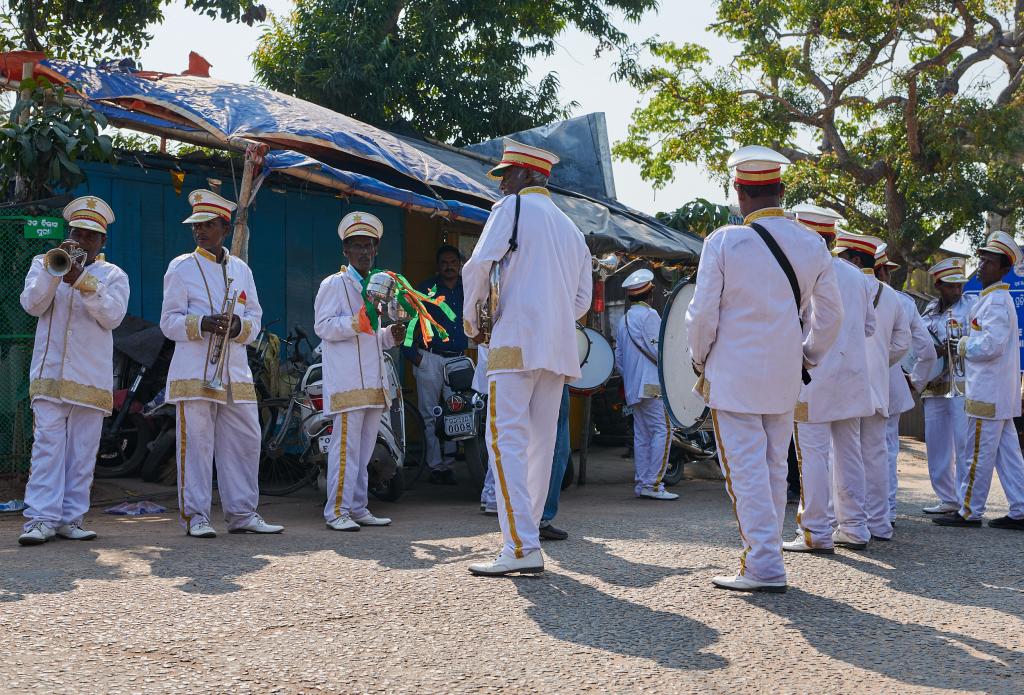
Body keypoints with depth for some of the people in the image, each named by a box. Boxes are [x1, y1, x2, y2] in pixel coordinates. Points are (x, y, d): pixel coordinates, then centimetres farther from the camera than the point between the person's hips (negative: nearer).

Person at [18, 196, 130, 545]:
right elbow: (32, 305, -1)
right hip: (50, 373, -1)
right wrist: (53, 269, -13)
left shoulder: (114, 275, 13)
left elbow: (113, 316, -4)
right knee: (47, 445, -10)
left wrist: (82, 282, -16)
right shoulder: (44, 262, 15)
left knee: (83, 452, 0)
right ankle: (41, 519, -11)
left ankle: (71, 518, 5)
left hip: (92, 379, 1)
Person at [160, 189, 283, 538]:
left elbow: (255, 317, 14)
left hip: (236, 371, 4)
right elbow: (169, 321, -1)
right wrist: (202, 324, -19)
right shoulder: (181, 267, 3)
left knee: (245, 441, 5)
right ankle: (195, 515, 5)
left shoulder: (241, 269, 15)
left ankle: (242, 513, 15)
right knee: (196, 443, -4)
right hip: (194, 372, -4)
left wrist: (239, 326, -9)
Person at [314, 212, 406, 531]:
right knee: (346, 446, -11)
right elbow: (323, 326, -11)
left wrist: (391, 335, 10)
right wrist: (357, 322, -22)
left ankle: (358, 508, 16)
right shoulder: (334, 284, 0)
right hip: (347, 381, -8)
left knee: (365, 448, 10)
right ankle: (336, 511, -7)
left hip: (374, 382, 8)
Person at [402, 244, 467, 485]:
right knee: (430, 416, -2)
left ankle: (448, 464, 6)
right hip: (429, 359, -2)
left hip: (458, 359, 3)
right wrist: (411, 353, -6)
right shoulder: (425, 289, 2)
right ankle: (435, 466, 2)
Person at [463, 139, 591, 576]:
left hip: (517, 342, -7)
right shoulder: (572, 229, 22)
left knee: (506, 439, -10)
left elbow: (478, 266, -9)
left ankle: (521, 549, -18)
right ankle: (527, 534, 15)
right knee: (539, 442, 10)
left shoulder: (514, 208, 0)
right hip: (559, 348, 8)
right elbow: (582, 300, 21)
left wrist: (471, 321, 4)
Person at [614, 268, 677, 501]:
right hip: (651, 384, -9)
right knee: (662, 430, -9)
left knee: (641, 434, 10)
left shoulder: (623, 320, 18)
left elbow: (618, 358, 19)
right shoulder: (649, 315, -8)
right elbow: (658, 350, -14)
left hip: (632, 387, 9)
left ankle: (641, 483, 10)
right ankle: (653, 483, -14)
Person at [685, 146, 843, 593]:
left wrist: (700, 360, 7)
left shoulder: (724, 242, -13)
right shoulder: (812, 245, 2)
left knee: (746, 471, -1)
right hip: (785, 380, 5)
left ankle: (764, 568, -2)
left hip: (732, 376, -5)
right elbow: (829, 316, 8)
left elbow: (702, 314, -10)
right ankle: (762, 554, 23)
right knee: (774, 470, 15)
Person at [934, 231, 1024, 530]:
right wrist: (968, 345, 10)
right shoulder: (993, 298, 18)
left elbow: (992, 344, -24)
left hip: (988, 392, -10)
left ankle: (969, 511, 4)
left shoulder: (997, 301, -14)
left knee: (978, 455, -3)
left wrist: (966, 347, -9)